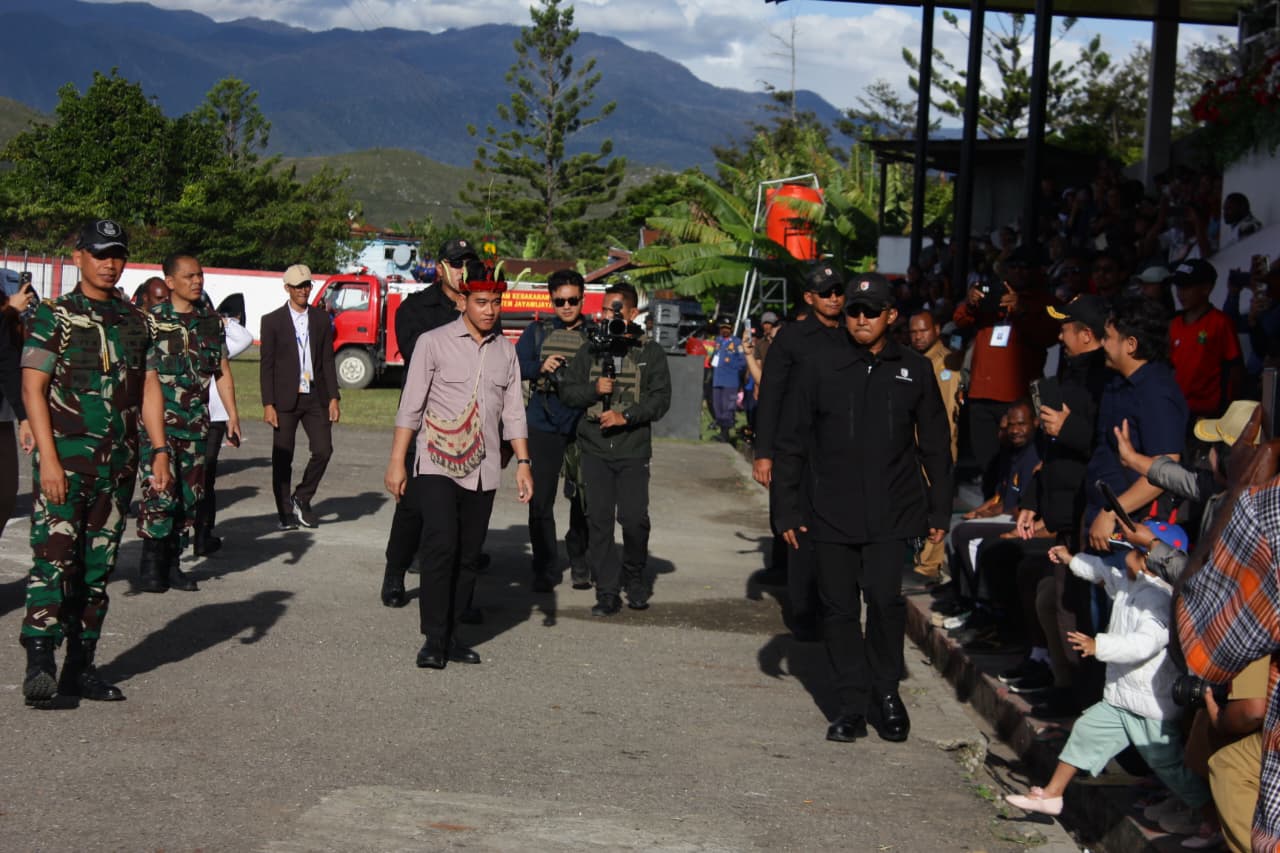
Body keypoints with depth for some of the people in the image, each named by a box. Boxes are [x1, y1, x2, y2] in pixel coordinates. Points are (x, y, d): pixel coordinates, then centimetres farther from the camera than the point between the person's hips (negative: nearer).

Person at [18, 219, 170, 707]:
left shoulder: (135, 321, 13)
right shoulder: (54, 317, -3)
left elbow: (148, 390, 15)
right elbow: (33, 389, -8)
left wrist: (159, 452, 6)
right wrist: (48, 458, -16)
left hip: (118, 464, 5)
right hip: (66, 459, -5)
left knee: (98, 566, 8)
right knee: (54, 559, -12)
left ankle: (80, 668, 14)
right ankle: (39, 665, -9)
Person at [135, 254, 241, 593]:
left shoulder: (212, 321, 11)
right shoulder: (153, 320, -3)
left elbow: (222, 372, 15)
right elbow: (146, 374, -7)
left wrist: (232, 414, 7)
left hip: (196, 423, 5)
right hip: (160, 420, -5)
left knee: (190, 496, 7)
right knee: (160, 492, -13)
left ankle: (172, 564, 17)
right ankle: (150, 566, -2)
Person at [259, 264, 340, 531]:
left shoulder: (321, 319, 9)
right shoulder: (272, 321, 0)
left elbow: (328, 361, 9)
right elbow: (267, 366, -1)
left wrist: (333, 398, 2)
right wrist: (268, 404, -8)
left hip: (315, 398, 2)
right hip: (286, 399, -2)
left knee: (323, 450, -6)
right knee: (282, 458, 1)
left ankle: (302, 499, 15)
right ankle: (286, 513, 12)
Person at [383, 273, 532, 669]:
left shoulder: (506, 351, 12)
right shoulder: (434, 342, -2)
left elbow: (513, 412, 14)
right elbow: (411, 406, -3)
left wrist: (523, 463, 7)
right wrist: (397, 461, -7)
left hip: (482, 471, 5)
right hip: (437, 466, -5)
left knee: (468, 557, 5)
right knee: (441, 547, -16)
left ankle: (450, 637, 12)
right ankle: (434, 640, -10)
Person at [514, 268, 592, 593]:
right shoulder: (537, 332, 9)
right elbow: (516, 367, 2)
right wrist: (541, 366, -16)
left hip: (582, 428, 0)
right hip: (543, 426, 1)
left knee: (582, 499, 1)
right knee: (540, 501, -1)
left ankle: (581, 566, 17)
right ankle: (545, 570, 8)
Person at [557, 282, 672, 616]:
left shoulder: (650, 352, 5)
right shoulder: (590, 350, 12)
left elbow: (661, 398, 0)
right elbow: (567, 390, 12)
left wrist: (626, 416, -12)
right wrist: (594, 390, -7)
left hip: (633, 449, -2)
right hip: (595, 448, 2)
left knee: (634, 517, -10)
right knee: (599, 520, -1)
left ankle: (634, 575, 17)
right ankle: (607, 592, 5)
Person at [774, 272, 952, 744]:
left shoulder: (915, 372, 6)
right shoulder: (821, 373, 3)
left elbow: (936, 447, 12)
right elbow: (790, 446, 7)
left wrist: (939, 511, 8)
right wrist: (789, 510, 4)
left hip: (891, 512, -1)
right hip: (832, 514, 1)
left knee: (885, 598, -13)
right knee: (839, 608, 5)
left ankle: (886, 688, 10)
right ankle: (853, 705, 16)